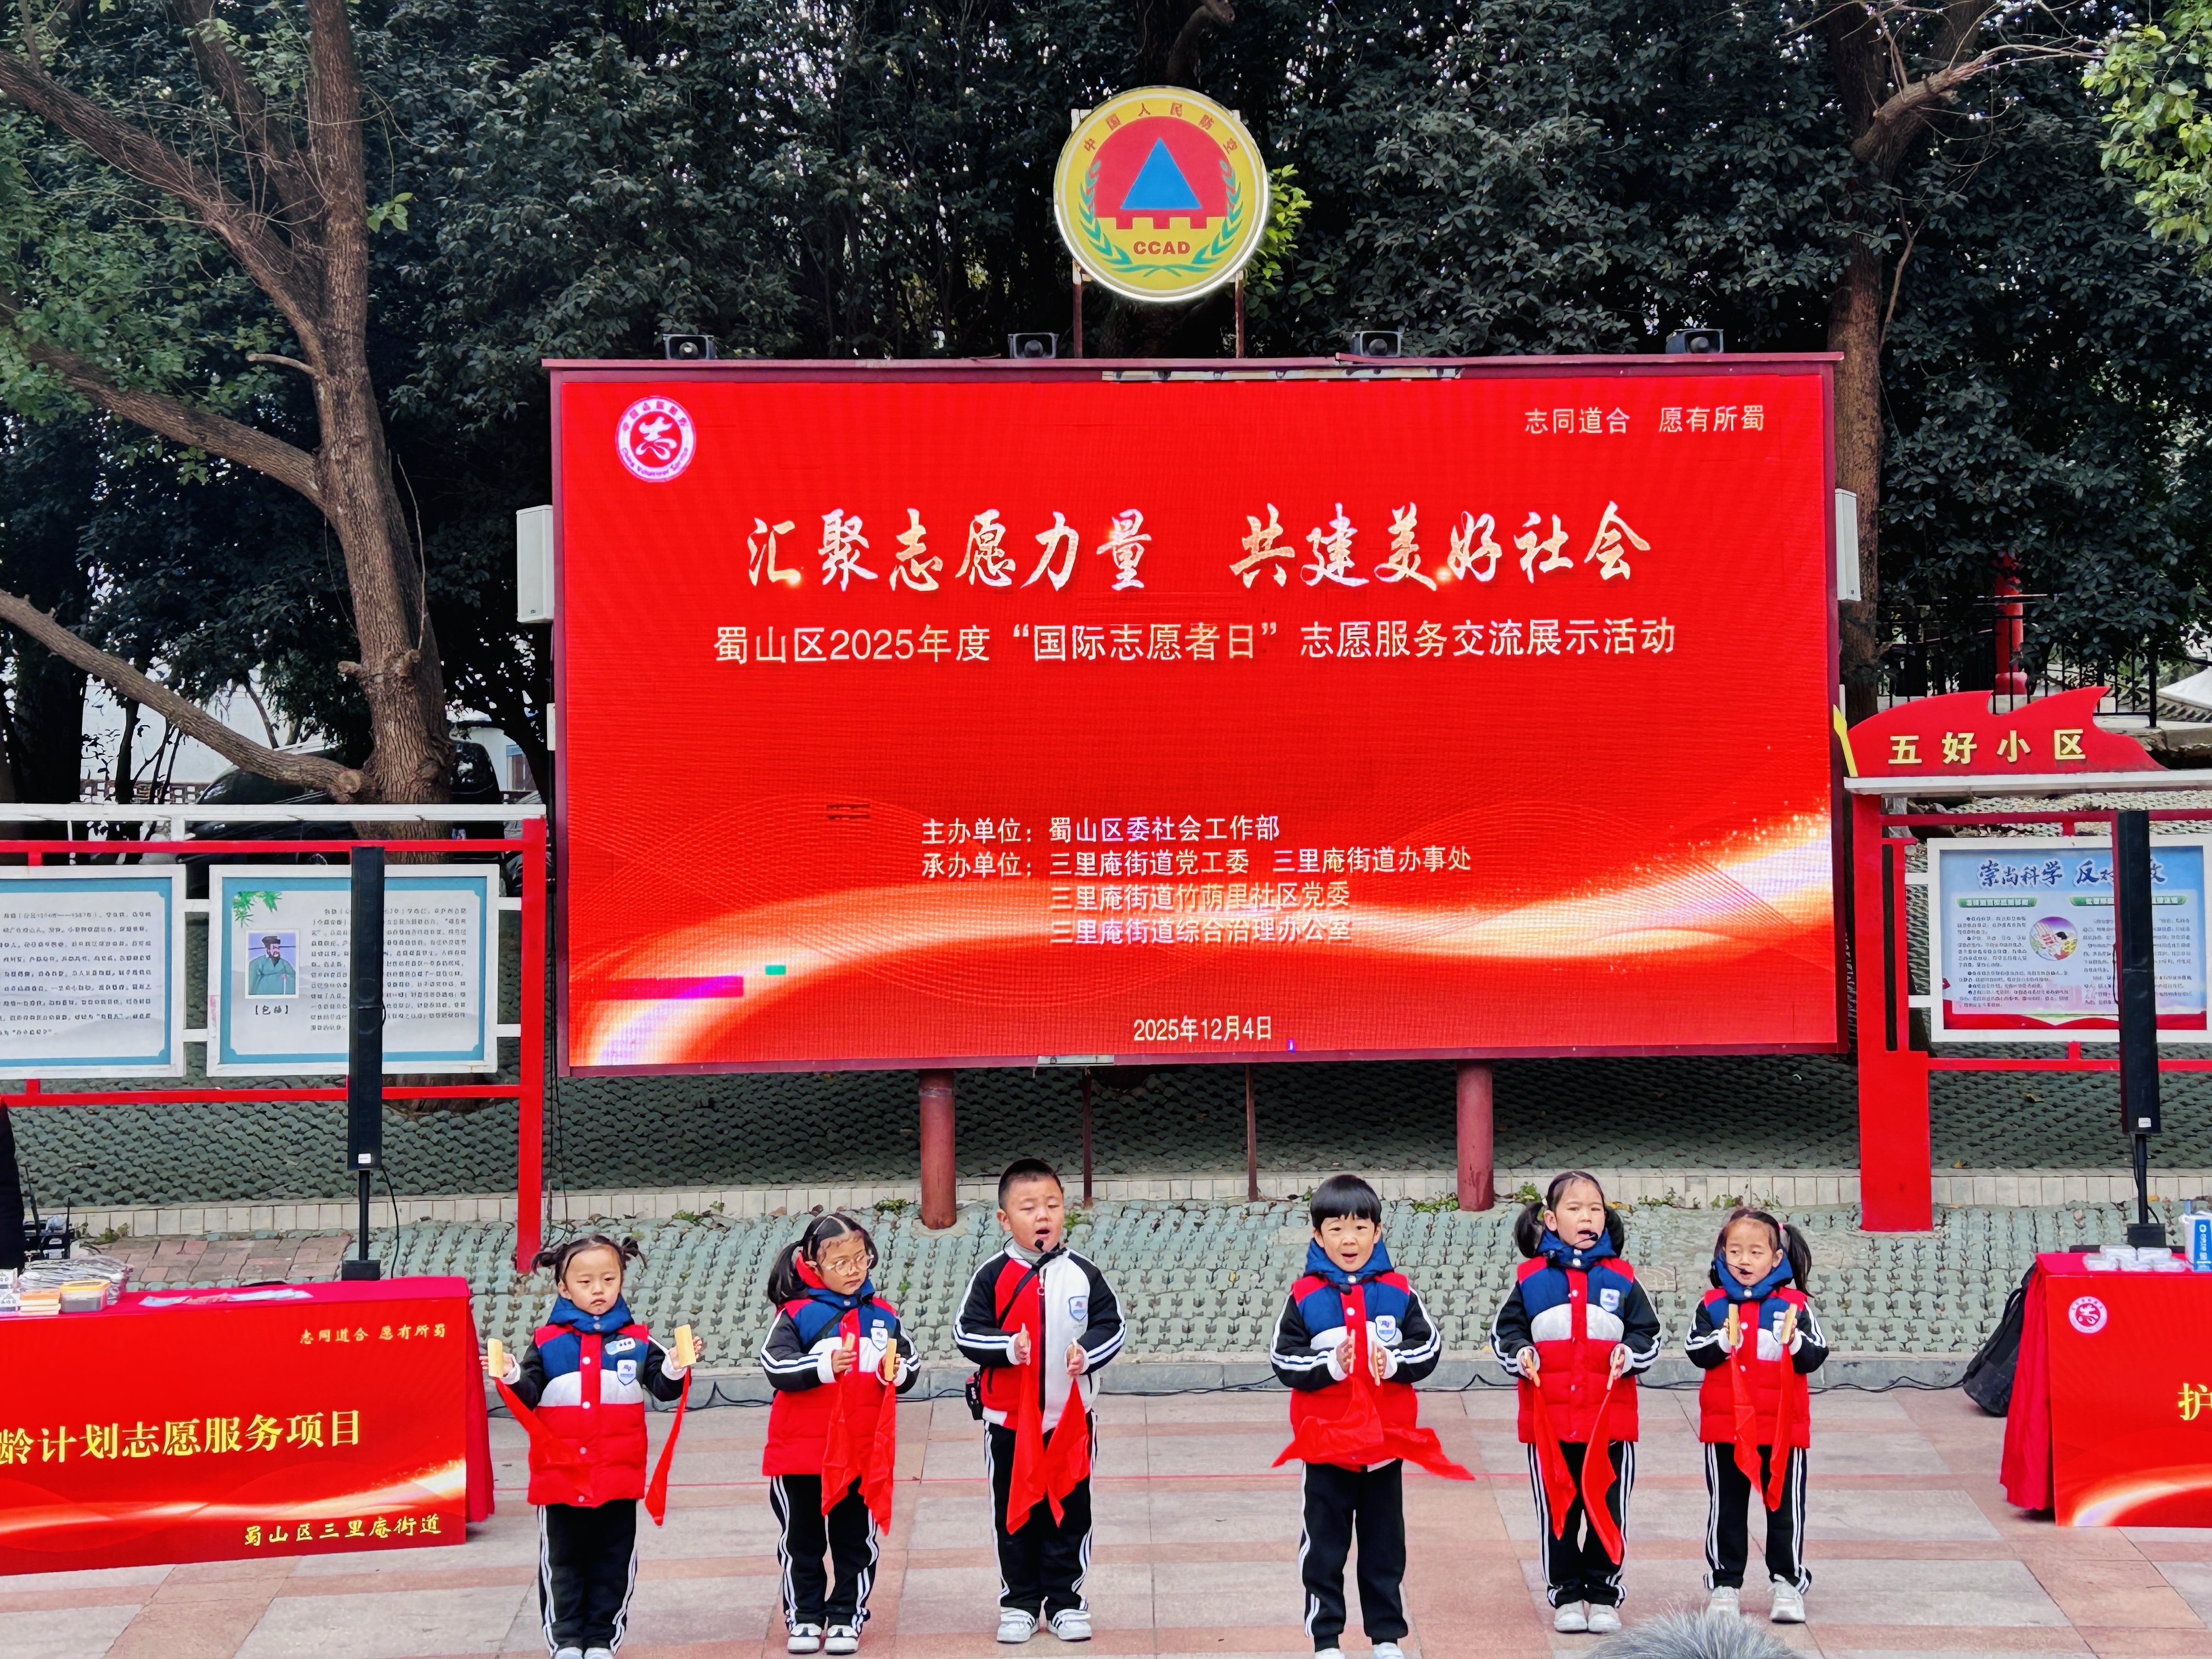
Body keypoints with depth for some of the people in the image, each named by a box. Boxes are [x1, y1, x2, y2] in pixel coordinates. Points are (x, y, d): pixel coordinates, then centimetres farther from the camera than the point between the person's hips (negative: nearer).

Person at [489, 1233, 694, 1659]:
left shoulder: (636, 1340, 3)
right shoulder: (547, 1342, 0)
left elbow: (663, 1387, -1)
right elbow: (527, 1397, -2)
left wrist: (676, 1369, -21)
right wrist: (511, 1377, -21)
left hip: (618, 1477, 1)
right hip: (560, 1476, -1)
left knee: (613, 1563, 8)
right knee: (562, 1562, 9)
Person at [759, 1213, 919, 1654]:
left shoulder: (882, 1315, 5)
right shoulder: (797, 1314, -6)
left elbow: (910, 1366, 9)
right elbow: (775, 1366, -16)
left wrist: (897, 1371, -14)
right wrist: (824, 1367, -28)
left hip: (865, 1453, 2)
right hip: (802, 1451, -2)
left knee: (856, 1540, 9)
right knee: (802, 1539, 10)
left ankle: (846, 1617, 20)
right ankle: (803, 1617, 22)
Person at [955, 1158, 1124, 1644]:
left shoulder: (1083, 1274, 0)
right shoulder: (993, 1276, -5)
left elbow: (1111, 1325, 3)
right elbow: (966, 1331, -6)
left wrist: (1087, 1352, -16)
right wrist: (1007, 1348, -22)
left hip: (1072, 1418, 1)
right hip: (1009, 1419, -1)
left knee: (1069, 1511, 7)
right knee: (1014, 1512, 8)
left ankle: (1064, 1600, 20)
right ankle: (1019, 1603, 19)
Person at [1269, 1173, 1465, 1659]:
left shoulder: (1398, 1292, 0)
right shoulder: (1304, 1296, -5)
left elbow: (1429, 1346, 2)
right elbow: (1284, 1361, -7)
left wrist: (1394, 1363, -15)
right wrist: (1331, 1366, -20)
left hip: (1388, 1440, 2)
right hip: (1325, 1441, -2)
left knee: (1385, 1542, 12)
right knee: (1324, 1544, 5)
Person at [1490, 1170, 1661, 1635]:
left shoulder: (1621, 1278, 6)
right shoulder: (1531, 1277, 3)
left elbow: (1648, 1333, 10)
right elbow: (1504, 1330, 9)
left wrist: (1630, 1353, -9)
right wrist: (1520, 1353, -10)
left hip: (1610, 1420, 0)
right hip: (1548, 1419, 0)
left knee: (1607, 1509, 7)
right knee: (1557, 1511, 6)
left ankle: (1603, 1594, 19)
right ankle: (1566, 1595, 18)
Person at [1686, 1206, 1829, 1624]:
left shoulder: (1793, 1305, -1)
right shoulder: (1713, 1305, 0)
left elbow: (1814, 1357, -7)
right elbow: (1697, 1352, -9)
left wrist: (1796, 1341, -26)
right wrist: (1725, 1340, -26)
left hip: (1783, 1427, -1)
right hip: (1724, 1427, 1)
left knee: (1784, 1507, 7)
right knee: (1726, 1509, 9)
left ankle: (1788, 1583, 17)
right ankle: (1725, 1583, 18)